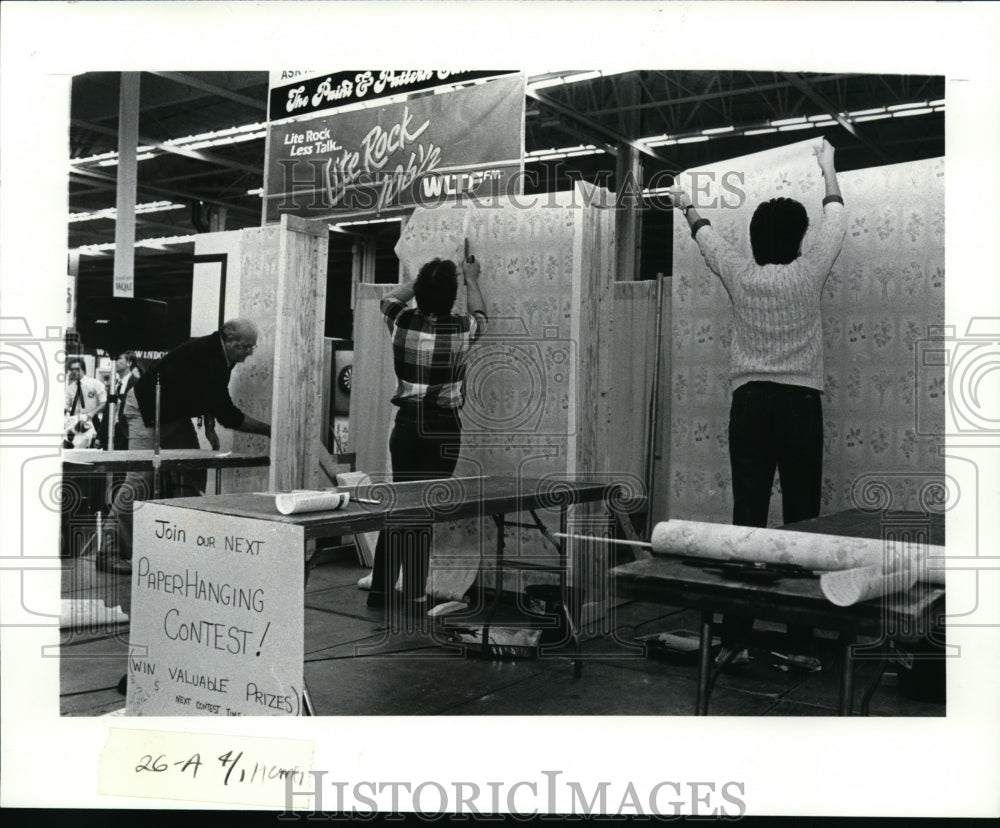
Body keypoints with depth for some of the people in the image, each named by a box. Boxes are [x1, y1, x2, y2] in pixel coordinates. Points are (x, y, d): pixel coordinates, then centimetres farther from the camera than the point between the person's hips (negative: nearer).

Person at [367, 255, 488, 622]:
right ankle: (414, 598, 5)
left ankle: (381, 589, 20)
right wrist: (472, 280, 33)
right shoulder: (461, 330, -9)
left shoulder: (402, 323, -4)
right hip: (442, 430, -3)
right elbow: (480, 315, 17)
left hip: (406, 426, 3)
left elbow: (389, 297, 22)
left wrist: (422, 281, 33)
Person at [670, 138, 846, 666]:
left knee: (747, 517, 1)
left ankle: (734, 636, 4)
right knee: (801, 520, 1)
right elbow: (835, 223, 16)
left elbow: (706, 237, 22)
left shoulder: (739, 276, 2)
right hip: (800, 405, -2)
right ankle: (799, 637, 5)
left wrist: (687, 208, 42)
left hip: (750, 404, 2)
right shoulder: (809, 275, -2)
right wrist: (827, 169, 32)